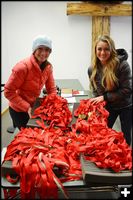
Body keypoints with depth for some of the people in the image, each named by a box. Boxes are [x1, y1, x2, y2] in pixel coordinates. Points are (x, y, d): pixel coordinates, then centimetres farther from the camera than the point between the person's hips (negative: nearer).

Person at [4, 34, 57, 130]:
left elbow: (51, 89, 0)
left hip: (33, 107, 6)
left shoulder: (48, 67, -8)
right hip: (19, 110, -6)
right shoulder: (23, 66, -27)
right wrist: (26, 107, -27)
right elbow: (8, 91, -24)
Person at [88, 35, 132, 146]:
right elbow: (95, 90, 2)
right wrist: (96, 102, -14)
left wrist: (105, 97, -24)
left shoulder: (122, 65, -25)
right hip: (107, 107, 4)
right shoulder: (92, 69, -9)